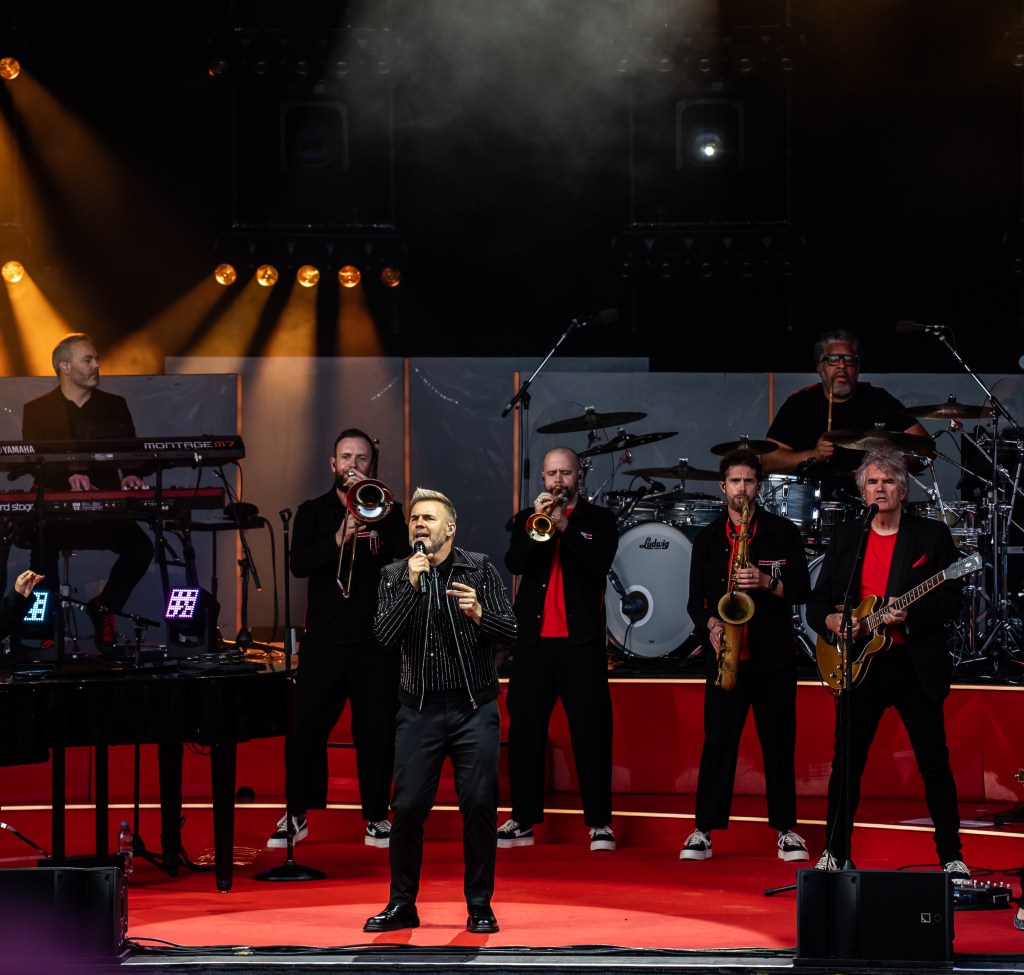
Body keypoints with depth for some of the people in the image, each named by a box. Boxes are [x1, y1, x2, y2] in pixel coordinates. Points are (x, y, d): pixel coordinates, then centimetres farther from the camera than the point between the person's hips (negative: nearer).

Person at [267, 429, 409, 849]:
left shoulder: (386, 511, 9)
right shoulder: (312, 512, 9)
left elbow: (403, 556, -8)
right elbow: (298, 563, -7)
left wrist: (375, 513, -13)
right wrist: (339, 538, -21)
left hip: (375, 640, 0)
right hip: (323, 638, 0)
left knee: (376, 730, 1)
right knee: (305, 726, -3)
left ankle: (376, 817, 10)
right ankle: (296, 815, 7)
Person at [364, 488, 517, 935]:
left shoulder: (479, 569, 2)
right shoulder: (396, 576, 6)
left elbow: (509, 631, -2)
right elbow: (384, 637, -7)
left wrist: (479, 614, -22)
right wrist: (412, 587, -15)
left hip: (474, 708, -1)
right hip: (420, 709, 1)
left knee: (479, 806, -4)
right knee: (407, 807, -2)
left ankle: (480, 906, 8)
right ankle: (401, 905, 12)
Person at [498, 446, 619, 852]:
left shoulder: (599, 519, 7)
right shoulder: (527, 518, 13)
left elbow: (600, 564, -10)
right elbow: (514, 564, -3)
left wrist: (564, 526, -17)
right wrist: (536, 525, -16)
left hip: (582, 640, -2)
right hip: (534, 640, 2)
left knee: (591, 731, -3)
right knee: (524, 730, 2)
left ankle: (599, 822, 0)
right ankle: (523, 820, 8)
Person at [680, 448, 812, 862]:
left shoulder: (784, 533, 6)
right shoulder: (708, 539, 11)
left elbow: (802, 588, 0)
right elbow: (696, 598, 10)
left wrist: (767, 582, -17)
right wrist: (712, 625, -9)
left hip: (774, 656, -1)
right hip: (726, 654, 1)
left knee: (779, 743, 2)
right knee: (718, 740, -2)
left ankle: (786, 829, 9)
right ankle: (703, 830, 0)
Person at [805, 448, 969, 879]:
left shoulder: (932, 535, 3)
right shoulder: (845, 539, 12)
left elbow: (950, 600, -5)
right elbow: (816, 601, 12)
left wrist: (909, 613, -21)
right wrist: (830, 621, -10)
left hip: (916, 665, -2)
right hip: (858, 665, 2)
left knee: (935, 763, 1)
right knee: (846, 763, 4)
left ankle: (951, 856, 9)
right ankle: (834, 853, 13)